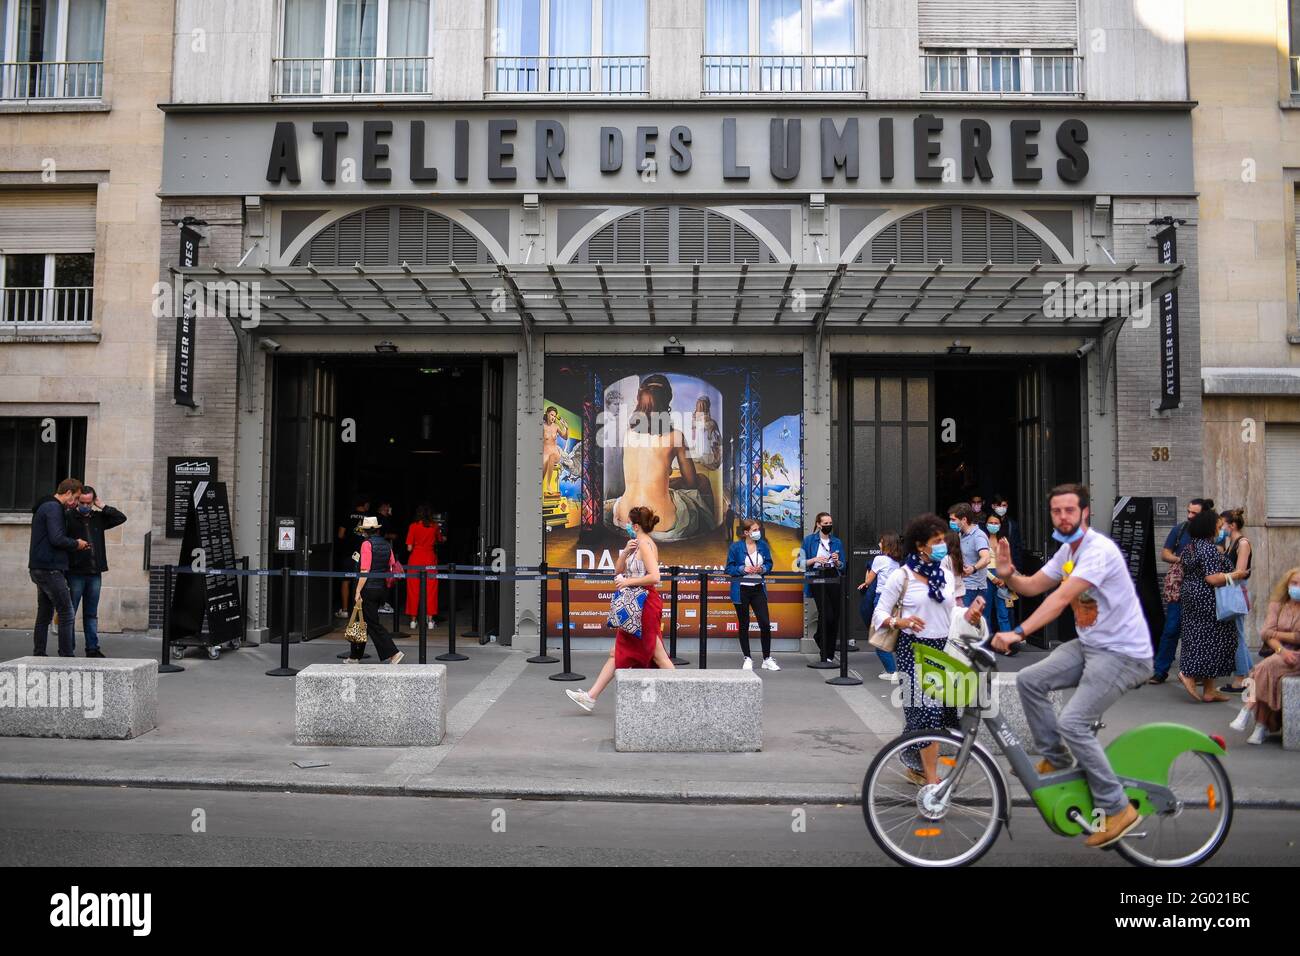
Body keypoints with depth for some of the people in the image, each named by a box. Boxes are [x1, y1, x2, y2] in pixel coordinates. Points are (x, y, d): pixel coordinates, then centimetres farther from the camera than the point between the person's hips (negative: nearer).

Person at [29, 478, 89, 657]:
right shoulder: (54, 507, -12)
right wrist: (76, 544, -5)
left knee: (44, 615, 13)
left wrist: (74, 546, 14)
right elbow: (57, 539, -22)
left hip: (39, 568, 10)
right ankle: (66, 656, -7)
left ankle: (38, 655, 15)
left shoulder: (43, 507, 20)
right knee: (67, 614, -7)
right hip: (50, 569, -10)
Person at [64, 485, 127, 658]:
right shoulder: (68, 517, -4)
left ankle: (92, 648, 16)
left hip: (95, 573, 5)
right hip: (75, 573, -5)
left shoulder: (98, 518, 12)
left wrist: (102, 507, 1)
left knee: (91, 614, 11)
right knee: (69, 613, 1)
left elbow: (121, 518, 9)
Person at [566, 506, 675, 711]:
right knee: (618, 653, 11)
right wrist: (626, 552, -1)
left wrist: (628, 581, -19)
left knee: (658, 655, -4)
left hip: (646, 605, -10)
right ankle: (591, 697, 15)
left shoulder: (645, 544, -14)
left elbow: (654, 577, -26)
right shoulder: (638, 545, 16)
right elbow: (618, 570, 15)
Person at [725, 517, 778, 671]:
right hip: (741, 590, -2)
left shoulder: (763, 545, 3)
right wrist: (743, 569, -19)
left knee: (765, 623, -2)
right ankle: (747, 659, 20)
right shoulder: (736, 547, -7)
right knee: (744, 625, 8)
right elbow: (729, 568, -3)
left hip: (758, 589, 3)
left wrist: (762, 569, -9)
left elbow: (769, 564, 12)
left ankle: (767, 659, 11)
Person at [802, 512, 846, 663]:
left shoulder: (837, 542, 13)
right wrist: (815, 559, -14)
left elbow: (843, 566, 13)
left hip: (833, 580, 3)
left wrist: (837, 561, -8)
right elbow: (802, 563, 2)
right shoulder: (809, 540, 5)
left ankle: (829, 653, 14)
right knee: (827, 615, -15)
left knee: (835, 617, 2)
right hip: (817, 580, -3)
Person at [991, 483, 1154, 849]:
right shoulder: (1067, 550, 8)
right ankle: (1056, 759, 15)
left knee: (1072, 723, -17)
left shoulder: (1098, 549, -23)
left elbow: (1061, 598, -34)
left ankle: (1118, 809, -3)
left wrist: (1018, 633, -42)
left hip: (1123, 654, -9)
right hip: (1088, 645, 9)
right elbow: (1032, 586, 11)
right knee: (1029, 680, -1)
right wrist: (1007, 574, -12)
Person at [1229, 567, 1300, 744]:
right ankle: (1262, 727, -28)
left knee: (1268, 667, -31)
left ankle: (1248, 711, -27)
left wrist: (1276, 634, -2)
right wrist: (1281, 650, -18)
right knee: (1270, 676, -29)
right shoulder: (1277, 605, 12)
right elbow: (1265, 633, -1)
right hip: (1279, 655, 3)